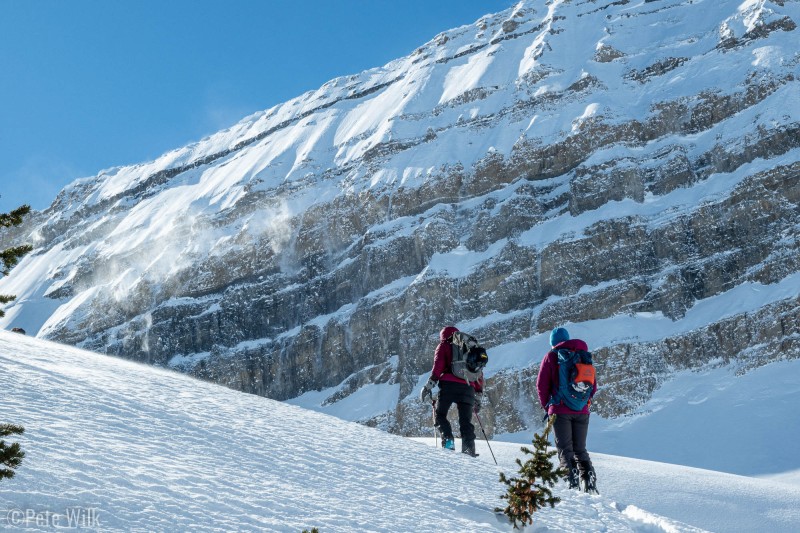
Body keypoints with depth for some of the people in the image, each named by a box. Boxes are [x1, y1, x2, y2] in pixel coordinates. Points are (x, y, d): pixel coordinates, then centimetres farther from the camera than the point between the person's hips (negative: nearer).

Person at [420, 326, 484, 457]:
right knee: (465, 421, 9)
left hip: (449, 385, -4)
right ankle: (469, 449, -7)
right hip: (468, 388, 4)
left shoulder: (444, 346, 15)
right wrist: (478, 397, 27)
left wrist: (429, 385, -7)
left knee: (440, 414, 9)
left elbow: (438, 366, -2)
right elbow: (479, 373, 24)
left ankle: (448, 440, -12)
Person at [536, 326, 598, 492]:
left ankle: (572, 479, -19)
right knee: (580, 449, 13)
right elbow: (593, 386, 13)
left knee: (565, 449, 1)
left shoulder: (551, 356, 1)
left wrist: (546, 405, 12)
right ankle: (589, 480, -5)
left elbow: (541, 385, -1)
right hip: (582, 411, 4)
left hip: (560, 410, -4)